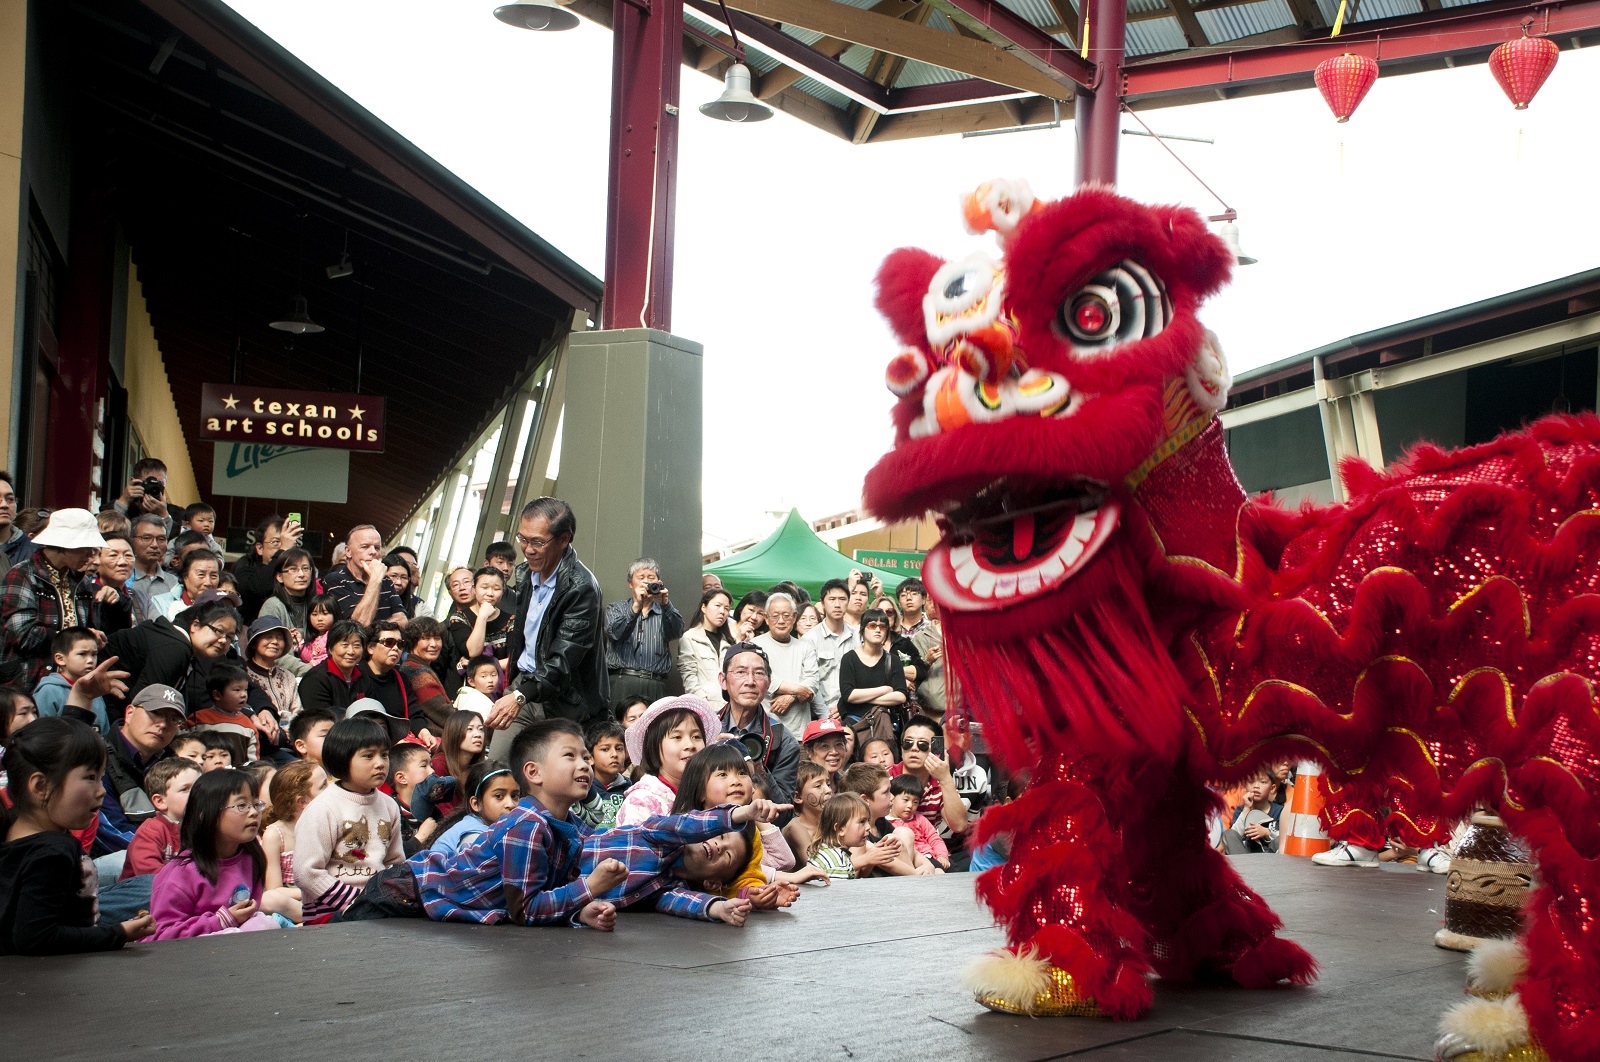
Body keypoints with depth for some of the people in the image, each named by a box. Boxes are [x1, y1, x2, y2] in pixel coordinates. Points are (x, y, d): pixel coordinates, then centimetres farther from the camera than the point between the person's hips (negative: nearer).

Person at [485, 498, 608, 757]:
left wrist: (520, 696, -37)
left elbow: (564, 660, -28)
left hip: (562, 702, -8)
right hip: (522, 684, 8)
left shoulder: (581, 587, -21)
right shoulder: (532, 571, 5)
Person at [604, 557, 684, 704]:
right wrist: (636, 607, -15)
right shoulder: (615, 609, 18)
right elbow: (615, 632, -2)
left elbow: (676, 632, -1)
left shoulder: (665, 612, 20)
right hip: (621, 681, -1)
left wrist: (665, 604, -17)